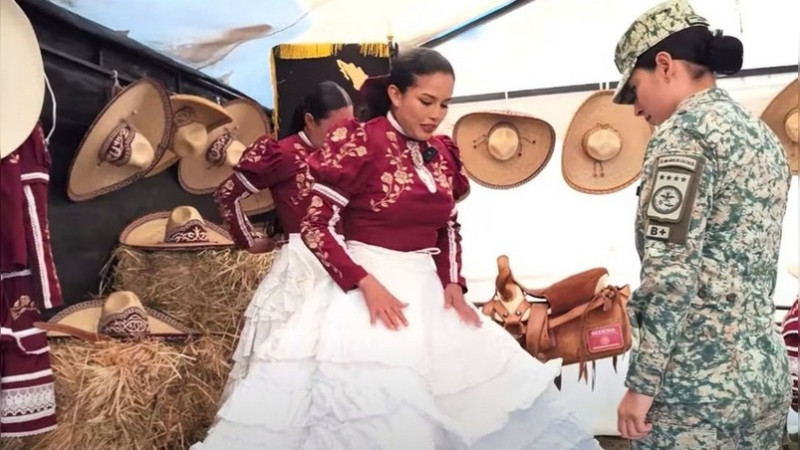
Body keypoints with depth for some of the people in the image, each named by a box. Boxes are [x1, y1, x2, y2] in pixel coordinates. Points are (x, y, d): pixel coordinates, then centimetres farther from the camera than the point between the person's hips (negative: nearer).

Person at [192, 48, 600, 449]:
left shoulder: (443, 154, 7)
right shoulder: (359, 142, -12)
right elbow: (315, 227, -13)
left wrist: (452, 284, 1)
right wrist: (366, 283, -22)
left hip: (427, 290, 6)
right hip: (364, 286, -6)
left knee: (462, 384, 10)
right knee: (370, 405, -9)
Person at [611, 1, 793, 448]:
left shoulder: (683, 133, -13)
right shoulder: (762, 134, 13)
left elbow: (670, 273, -20)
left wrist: (641, 384, -14)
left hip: (698, 380, -8)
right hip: (766, 369, 9)